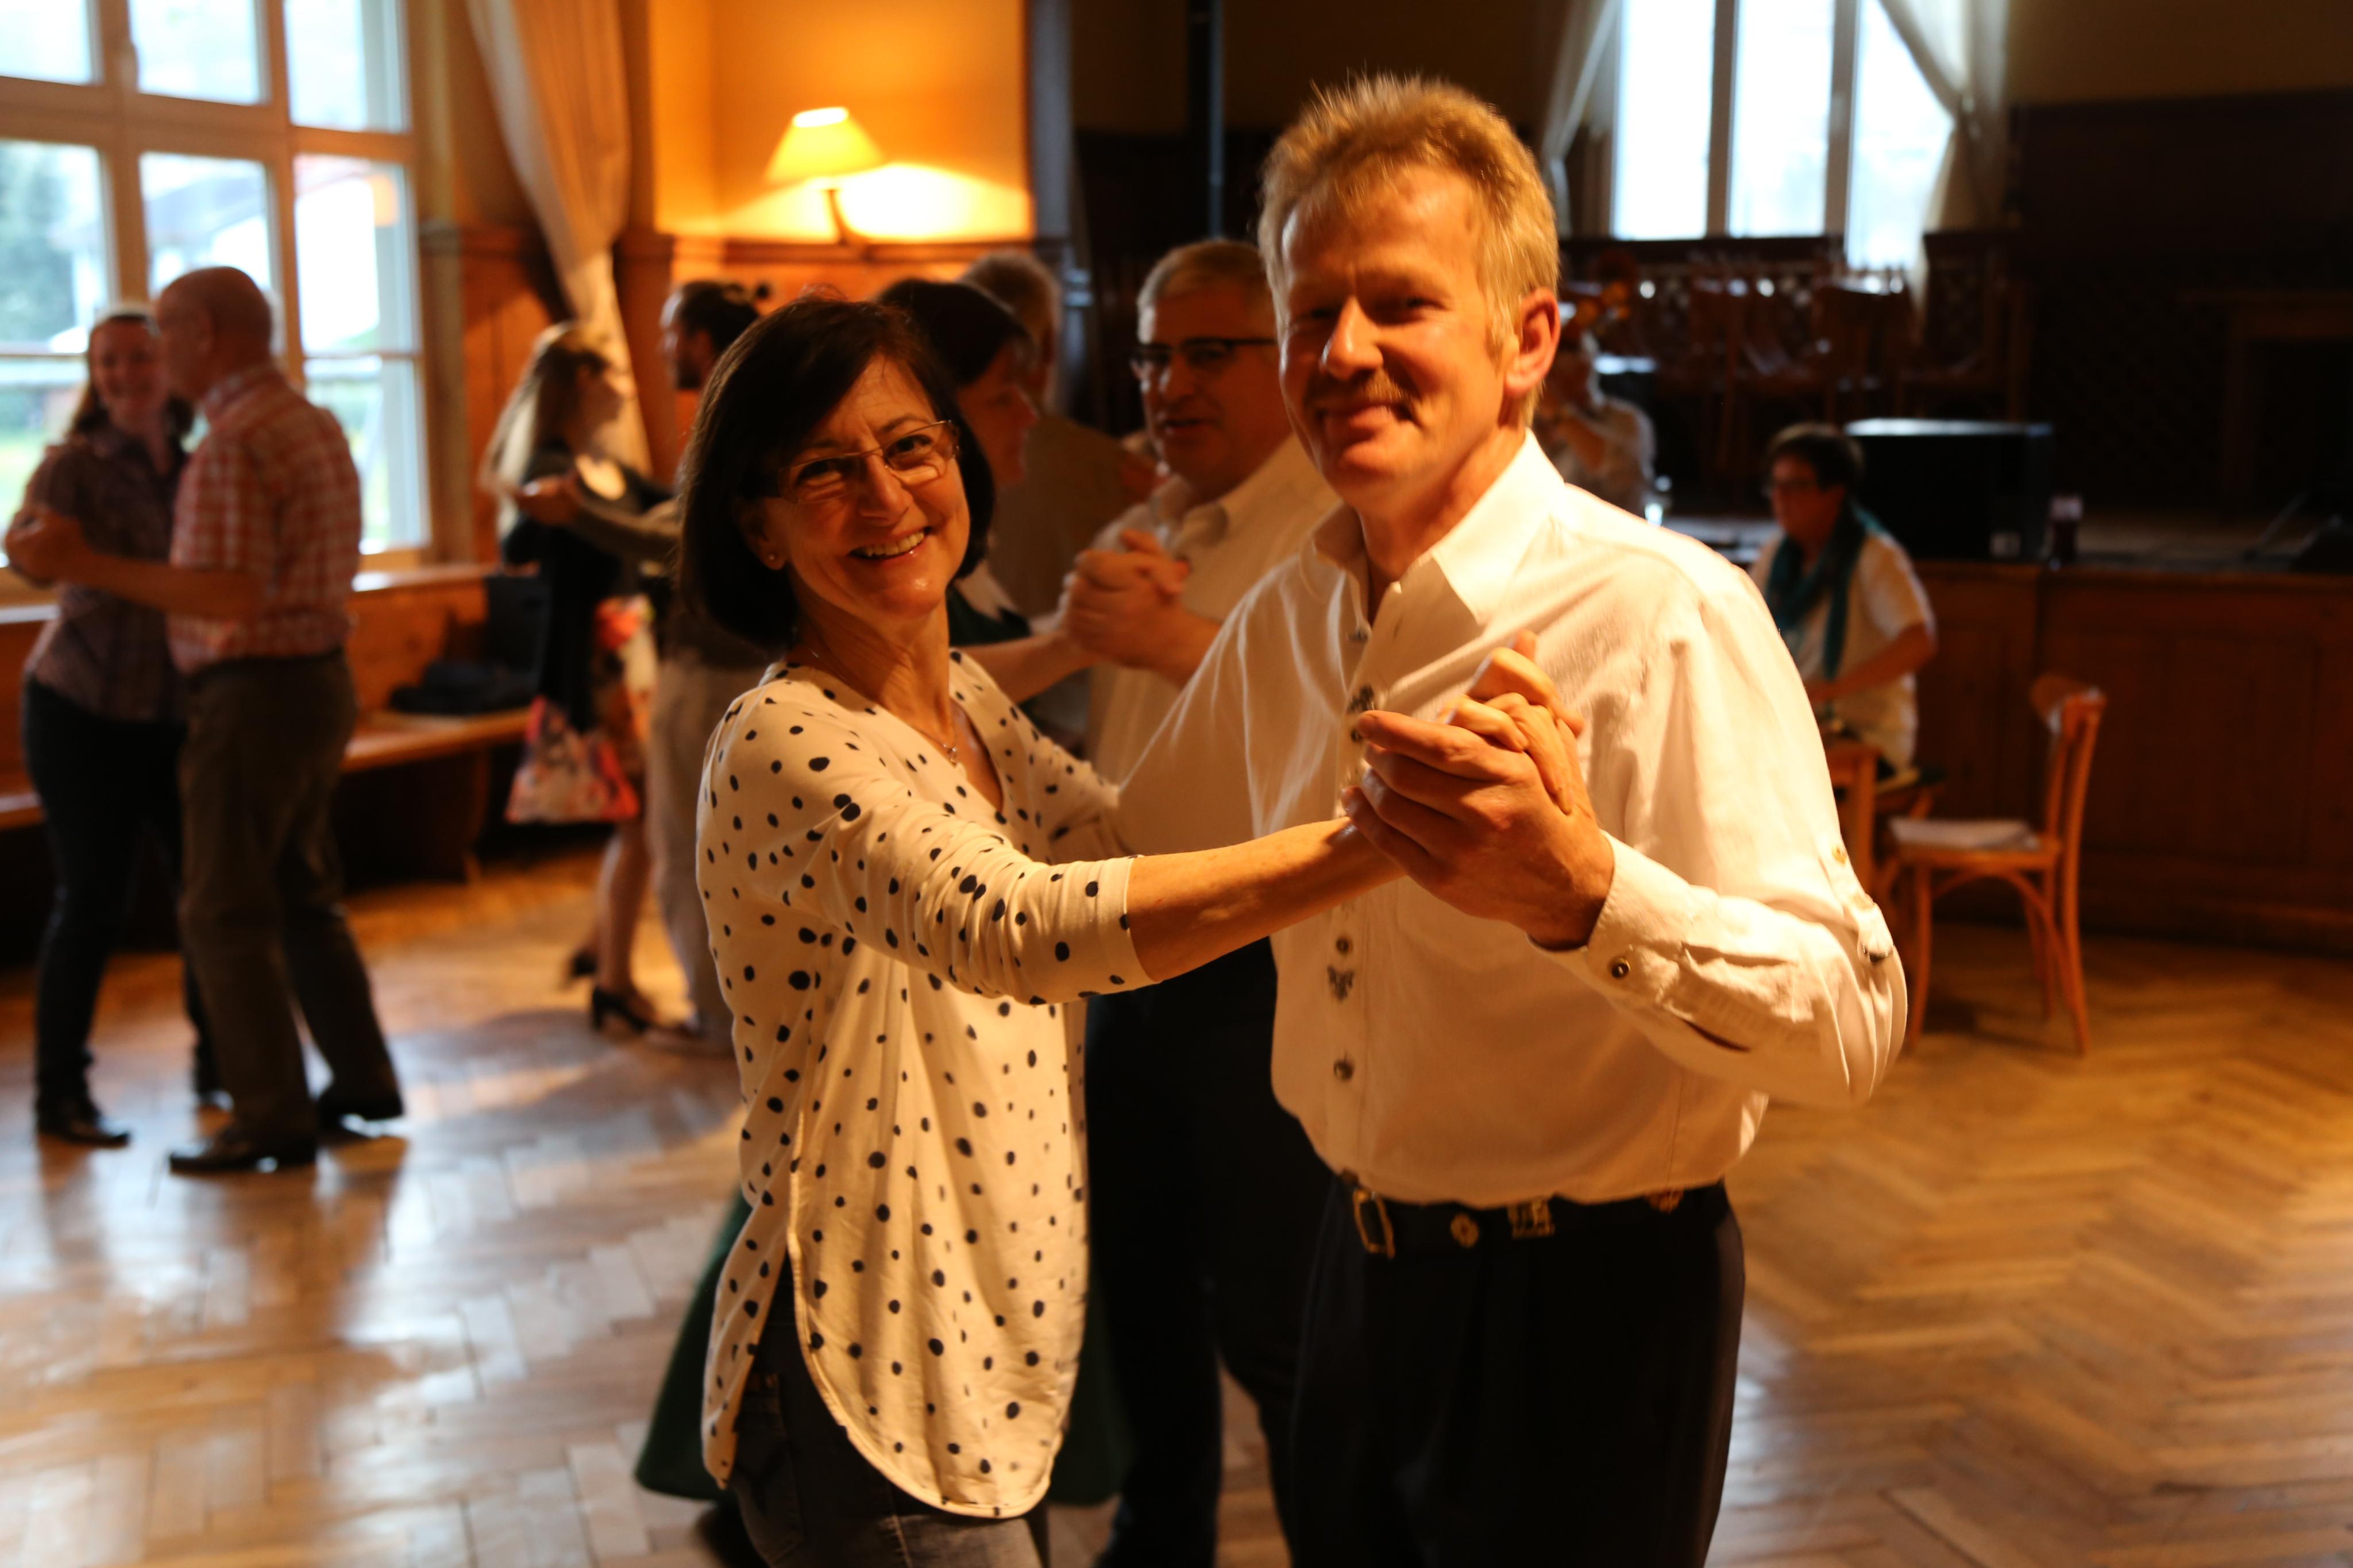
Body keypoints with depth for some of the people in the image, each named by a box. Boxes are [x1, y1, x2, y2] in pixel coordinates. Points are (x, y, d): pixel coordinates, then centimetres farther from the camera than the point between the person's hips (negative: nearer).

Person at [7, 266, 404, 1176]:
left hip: (254, 693, -9)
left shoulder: (234, 444, -18)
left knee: (225, 916, -1)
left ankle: (273, 1121, 4)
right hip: (320, 681, 9)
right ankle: (362, 1082, 25)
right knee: (301, 895, 19)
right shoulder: (315, 425, 11)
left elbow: (234, 596, -27)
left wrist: (86, 565, -26)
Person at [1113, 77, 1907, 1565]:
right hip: (1364, 1268, 7)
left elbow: (1852, 1026, -28)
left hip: (1585, 1308, -6)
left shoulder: (1666, 618, -21)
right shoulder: (1284, 619, 2)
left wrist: (1583, 894, -42)